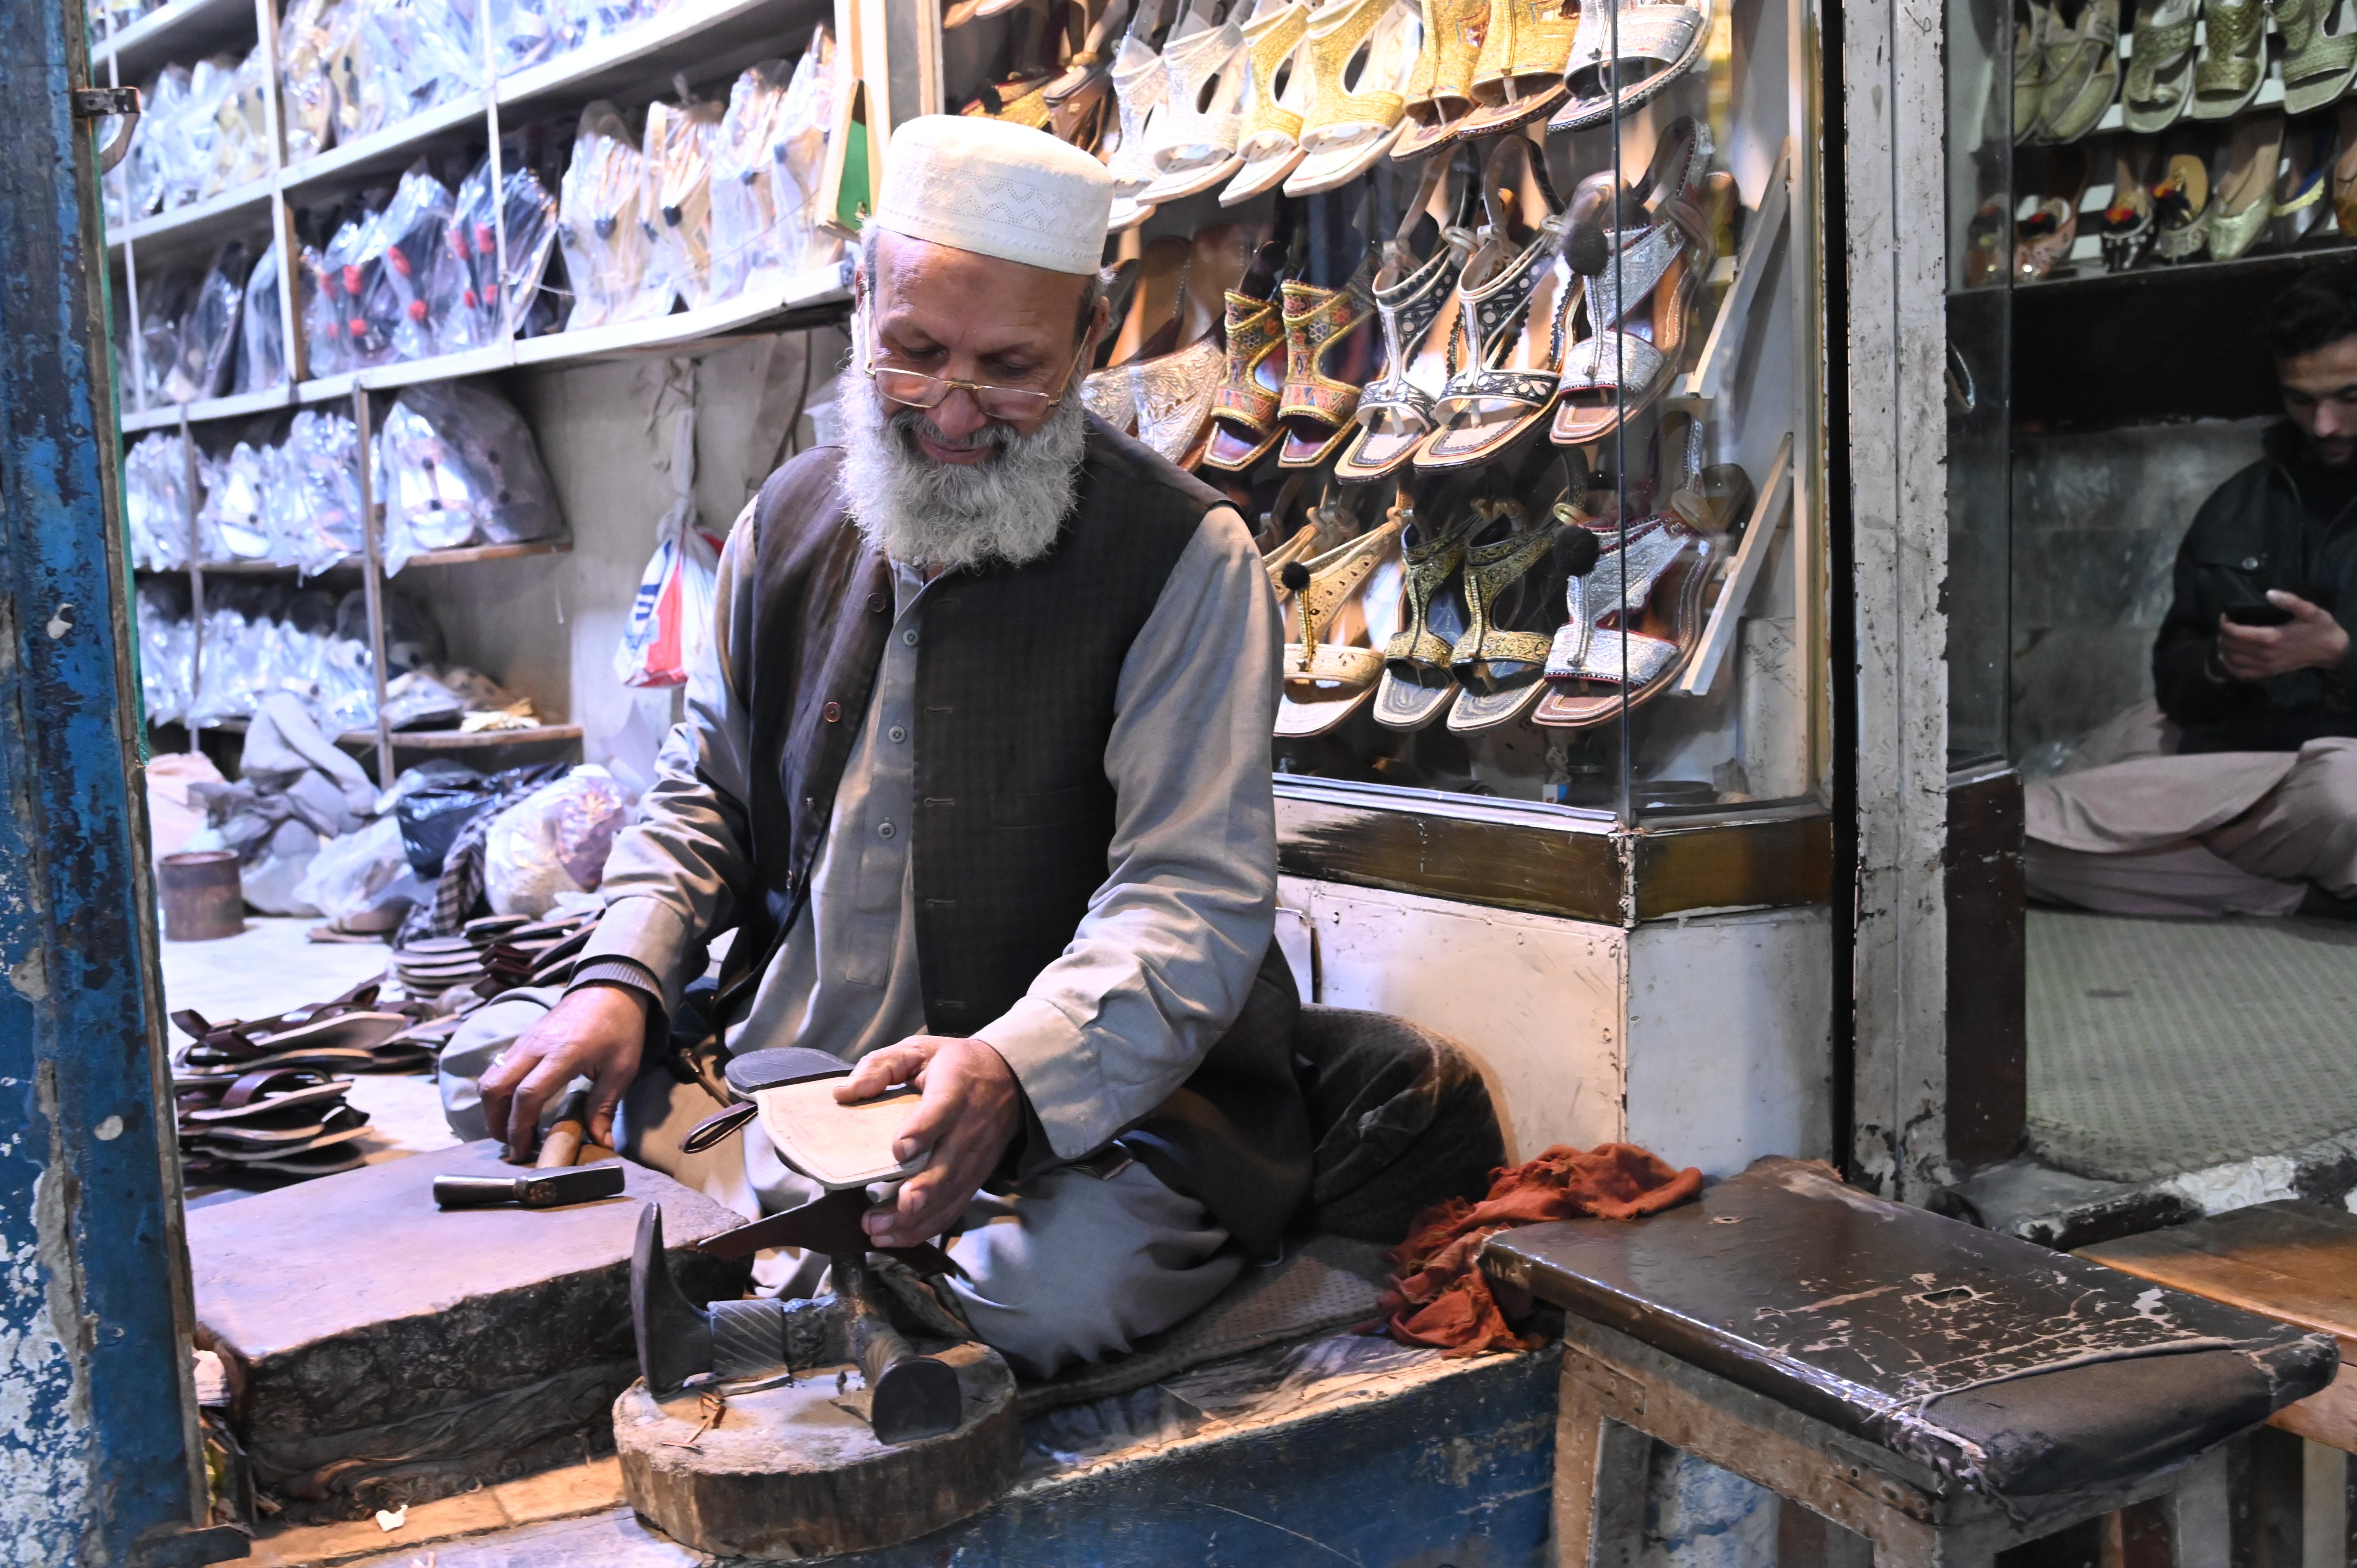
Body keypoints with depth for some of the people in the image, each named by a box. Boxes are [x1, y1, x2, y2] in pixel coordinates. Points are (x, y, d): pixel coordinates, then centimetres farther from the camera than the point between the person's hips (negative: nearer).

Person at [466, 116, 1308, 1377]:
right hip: (775, 1091, 5)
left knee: (1046, 1289, -34)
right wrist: (620, 978, 3)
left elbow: (1196, 897, -14)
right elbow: (704, 788, 22)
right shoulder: (790, 520, 10)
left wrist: (1015, 1070, -33)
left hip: (1089, 1112, -4)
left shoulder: (1185, 557, -8)